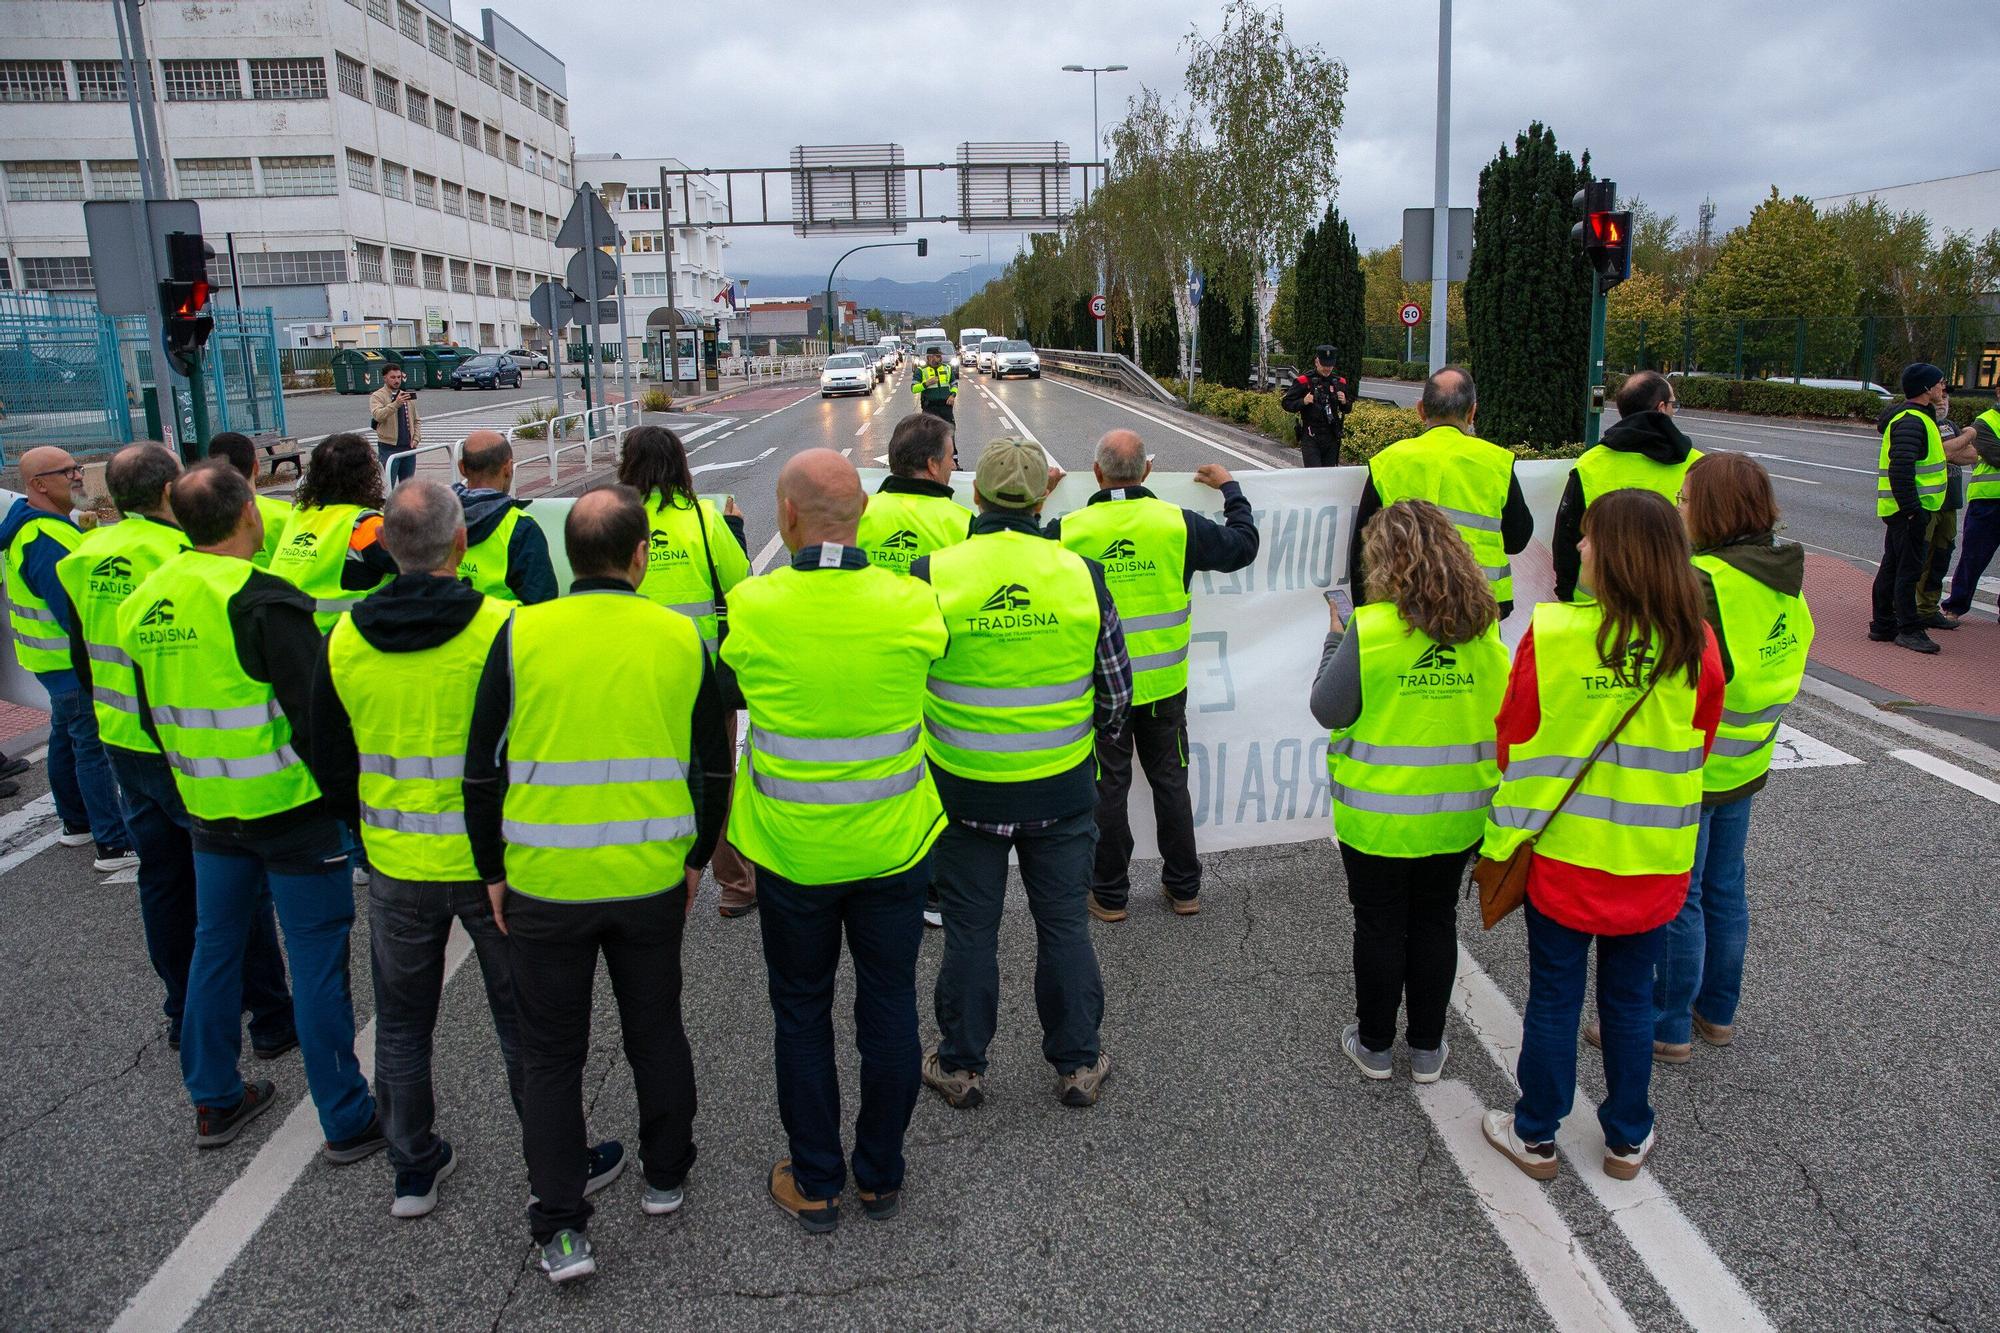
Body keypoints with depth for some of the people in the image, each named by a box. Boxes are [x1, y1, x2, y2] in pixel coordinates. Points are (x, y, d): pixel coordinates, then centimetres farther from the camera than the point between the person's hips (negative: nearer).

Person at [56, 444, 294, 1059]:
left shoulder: (85, 558, 4)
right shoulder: (182, 559, -20)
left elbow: (82, 657, 14)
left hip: (124, 746, 7)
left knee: (163, 877, 18)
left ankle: (184, 1011, 30)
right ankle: (272, 1018, 10)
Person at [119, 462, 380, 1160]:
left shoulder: (144, 601, 6)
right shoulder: (260, 599, -19)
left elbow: (153, 716, 16)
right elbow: (317, 712, -21)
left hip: (211, 810, 7)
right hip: (290, 809, -7)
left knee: (215, 945, 19)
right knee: (317, 959, 1)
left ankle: (214, 1101, 33)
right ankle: (349, 1122, 10)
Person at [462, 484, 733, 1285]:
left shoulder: (522, 635, -9)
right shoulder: (681, 637, -4)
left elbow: (483, 766, -4)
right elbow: (713, 767, 3)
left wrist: (492, 869, 8)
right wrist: (697, 857, 16)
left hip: (545, 886, -1)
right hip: (653, 881, 2)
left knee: (552, 1052, 13)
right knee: (656, 1030, 21)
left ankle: (562, 1229, 17)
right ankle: (664, 1177, 37)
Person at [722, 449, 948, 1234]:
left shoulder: (749, 609, -16)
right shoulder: (911, 605, -13)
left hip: (791, 852, -1)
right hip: (893, 845, 1)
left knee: (801, 1014, 17)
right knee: (889, 1008, 16)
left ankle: (815, 1184, 29)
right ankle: (881, 1177, 31)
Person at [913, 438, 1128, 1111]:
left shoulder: (931, 575, -12)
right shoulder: (1082, 575, -7)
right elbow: (1116, 690, 2)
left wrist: (924, 741, 17)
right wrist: (1092, 738, 21)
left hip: (963, 787, -1)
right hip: (1061, 789, 1)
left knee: (970, 929, 13)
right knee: (1064, 925, 15)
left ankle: (961, 1066, 29)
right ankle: (1078, 1064, 28)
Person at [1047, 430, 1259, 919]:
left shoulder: (1068, 530, -14)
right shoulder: (1178, 523, -9)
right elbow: (1243, 545, 6)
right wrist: (1230, 488, 23)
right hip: (1164, 684, 2)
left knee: (1108, 787, 11)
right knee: (1171, 781, 16)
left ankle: (1109, 894, 21)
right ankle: (1184, 888, 27)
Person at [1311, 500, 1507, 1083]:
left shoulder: (1370, 629, -21)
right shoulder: (1484, 627, -7)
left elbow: (1328, 710, -11)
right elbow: (1498, 711, 5)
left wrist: (1334, 639, 1)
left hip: (1378, 814, -3)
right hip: (1456, 812, 4)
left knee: (1380, 926, 12)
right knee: (1435, 921, 18)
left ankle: (1375, 1044, 28)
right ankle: (1427, 1047, 30)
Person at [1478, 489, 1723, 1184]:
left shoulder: (1551, 633, -18)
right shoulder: (1695, 646, -10)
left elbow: (1513, 739, -7)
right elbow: (1699, 748, 4)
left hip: (1564, 849, -2)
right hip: (1653, 861, 2)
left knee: (1553, 999, 12)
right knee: (1630, 1000, 18)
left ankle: (1536, 1137, 27)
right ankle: (1627, 1139, 34)